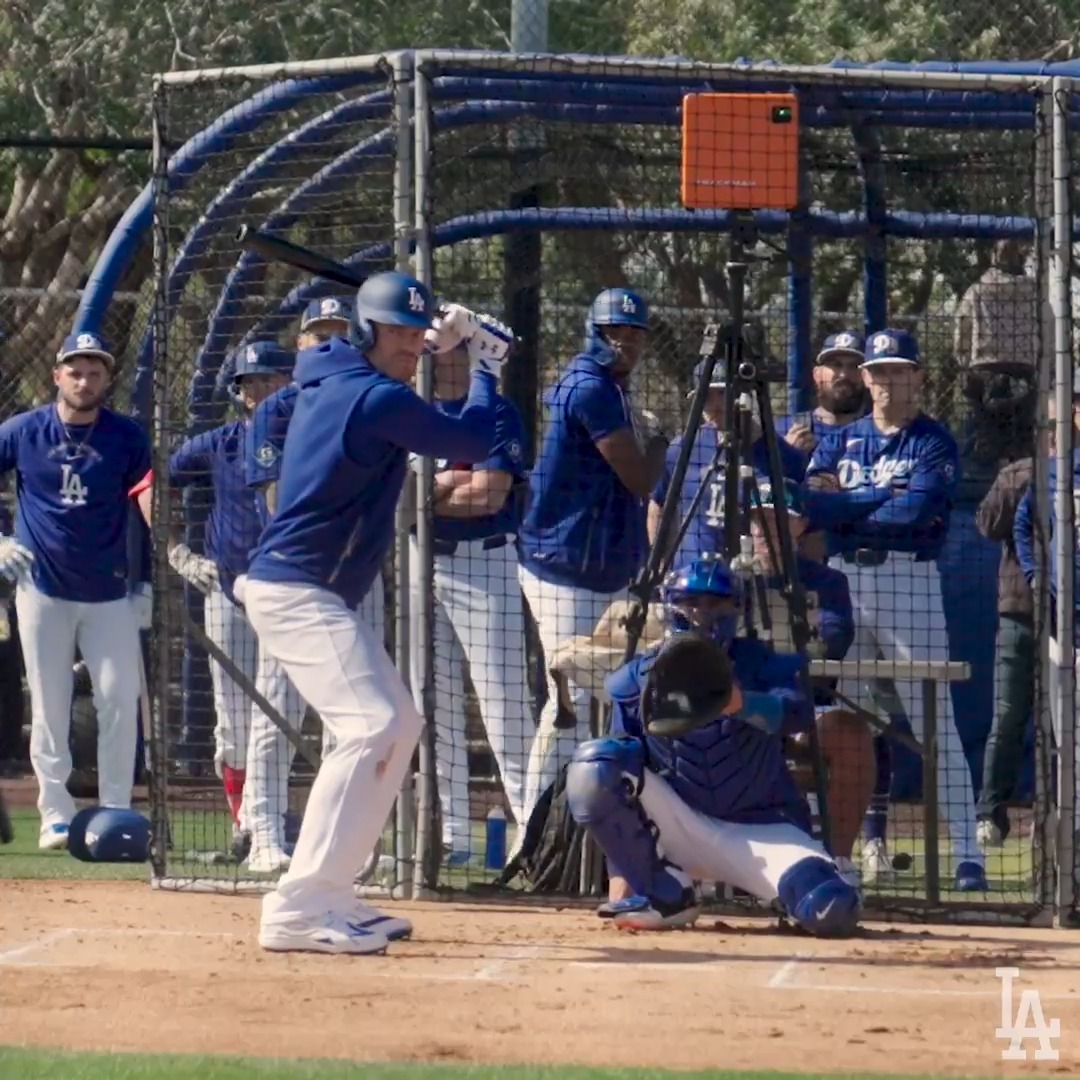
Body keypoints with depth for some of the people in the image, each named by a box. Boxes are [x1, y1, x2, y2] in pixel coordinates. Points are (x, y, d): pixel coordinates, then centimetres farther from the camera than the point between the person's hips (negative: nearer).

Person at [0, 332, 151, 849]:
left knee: (121, 702, -4)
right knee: (49, 709, 1)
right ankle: (55, 815, 4)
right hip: (43, 590, 0)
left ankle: (115, 813, 3)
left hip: (110, 595, 0)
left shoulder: (127, 438, -1)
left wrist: (145, 584, 2)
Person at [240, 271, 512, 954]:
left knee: (399, 724, 18)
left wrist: (440, 342, 24)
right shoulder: (377, 400, -18)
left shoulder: (330, 377, 11)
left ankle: (331, 894, 17)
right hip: (296, 593, -11)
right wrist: (487, 365, 5)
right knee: (373, 726, -22)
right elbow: (475, 442, -10)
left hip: (323, 598, 11)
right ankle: (297, 910, -28)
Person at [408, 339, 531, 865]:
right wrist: (453, 480, -13)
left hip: (483, 562, -6)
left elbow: (490, 496, -15)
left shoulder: (497, 412, -4)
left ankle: (533, 828, -12)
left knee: (503, 700, -11)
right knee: (433, 703, 6)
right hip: (422, 561, 6)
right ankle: (451, 835, 11)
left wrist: (424, 493, -6)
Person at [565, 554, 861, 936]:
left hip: (760, 831, -2)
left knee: (833, 909, -30)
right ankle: (664, 895, -12)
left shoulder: (760, 665, -3)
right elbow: (622, 763, 1)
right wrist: (620, 873, -6)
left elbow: (798, 713, -25)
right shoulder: (640, 678, 1)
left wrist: (743, 704, -48)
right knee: (594, 767, -25)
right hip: (680, 828, 2)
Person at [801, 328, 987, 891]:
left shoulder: (934, 442, 0)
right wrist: (885, 495, -13)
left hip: (909, 582, -4)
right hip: (843, 581, 4)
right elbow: (811, 501, -1)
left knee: (935, 724, -7)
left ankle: (968, 856, -7)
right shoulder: (841, 440, 13)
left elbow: (918, 510, -17)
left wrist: (846, 505, -10)